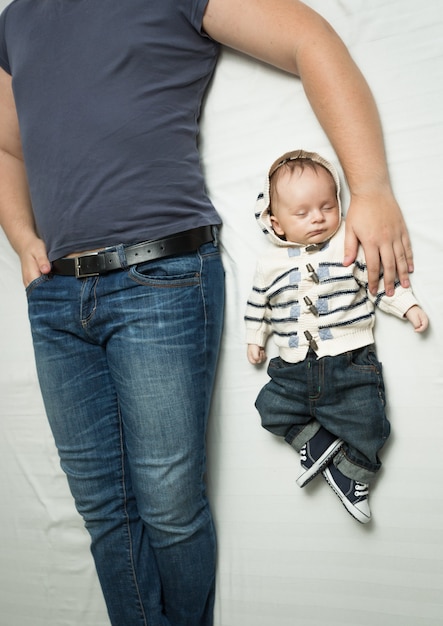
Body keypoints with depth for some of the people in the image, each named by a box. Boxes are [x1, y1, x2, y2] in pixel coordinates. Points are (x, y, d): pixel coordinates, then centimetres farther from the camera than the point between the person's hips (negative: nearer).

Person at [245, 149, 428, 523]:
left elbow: (380, 281, 6)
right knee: (272, 407, -3)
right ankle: (318, 443, 12)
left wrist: (409, 306, -1)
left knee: (366, 422, -9)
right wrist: (255, 338, 20)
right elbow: (259, 304, 16)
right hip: (294, 369, 3)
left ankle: (352, 472, 18)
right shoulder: (271, 263, 4)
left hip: (350, 362, -3)